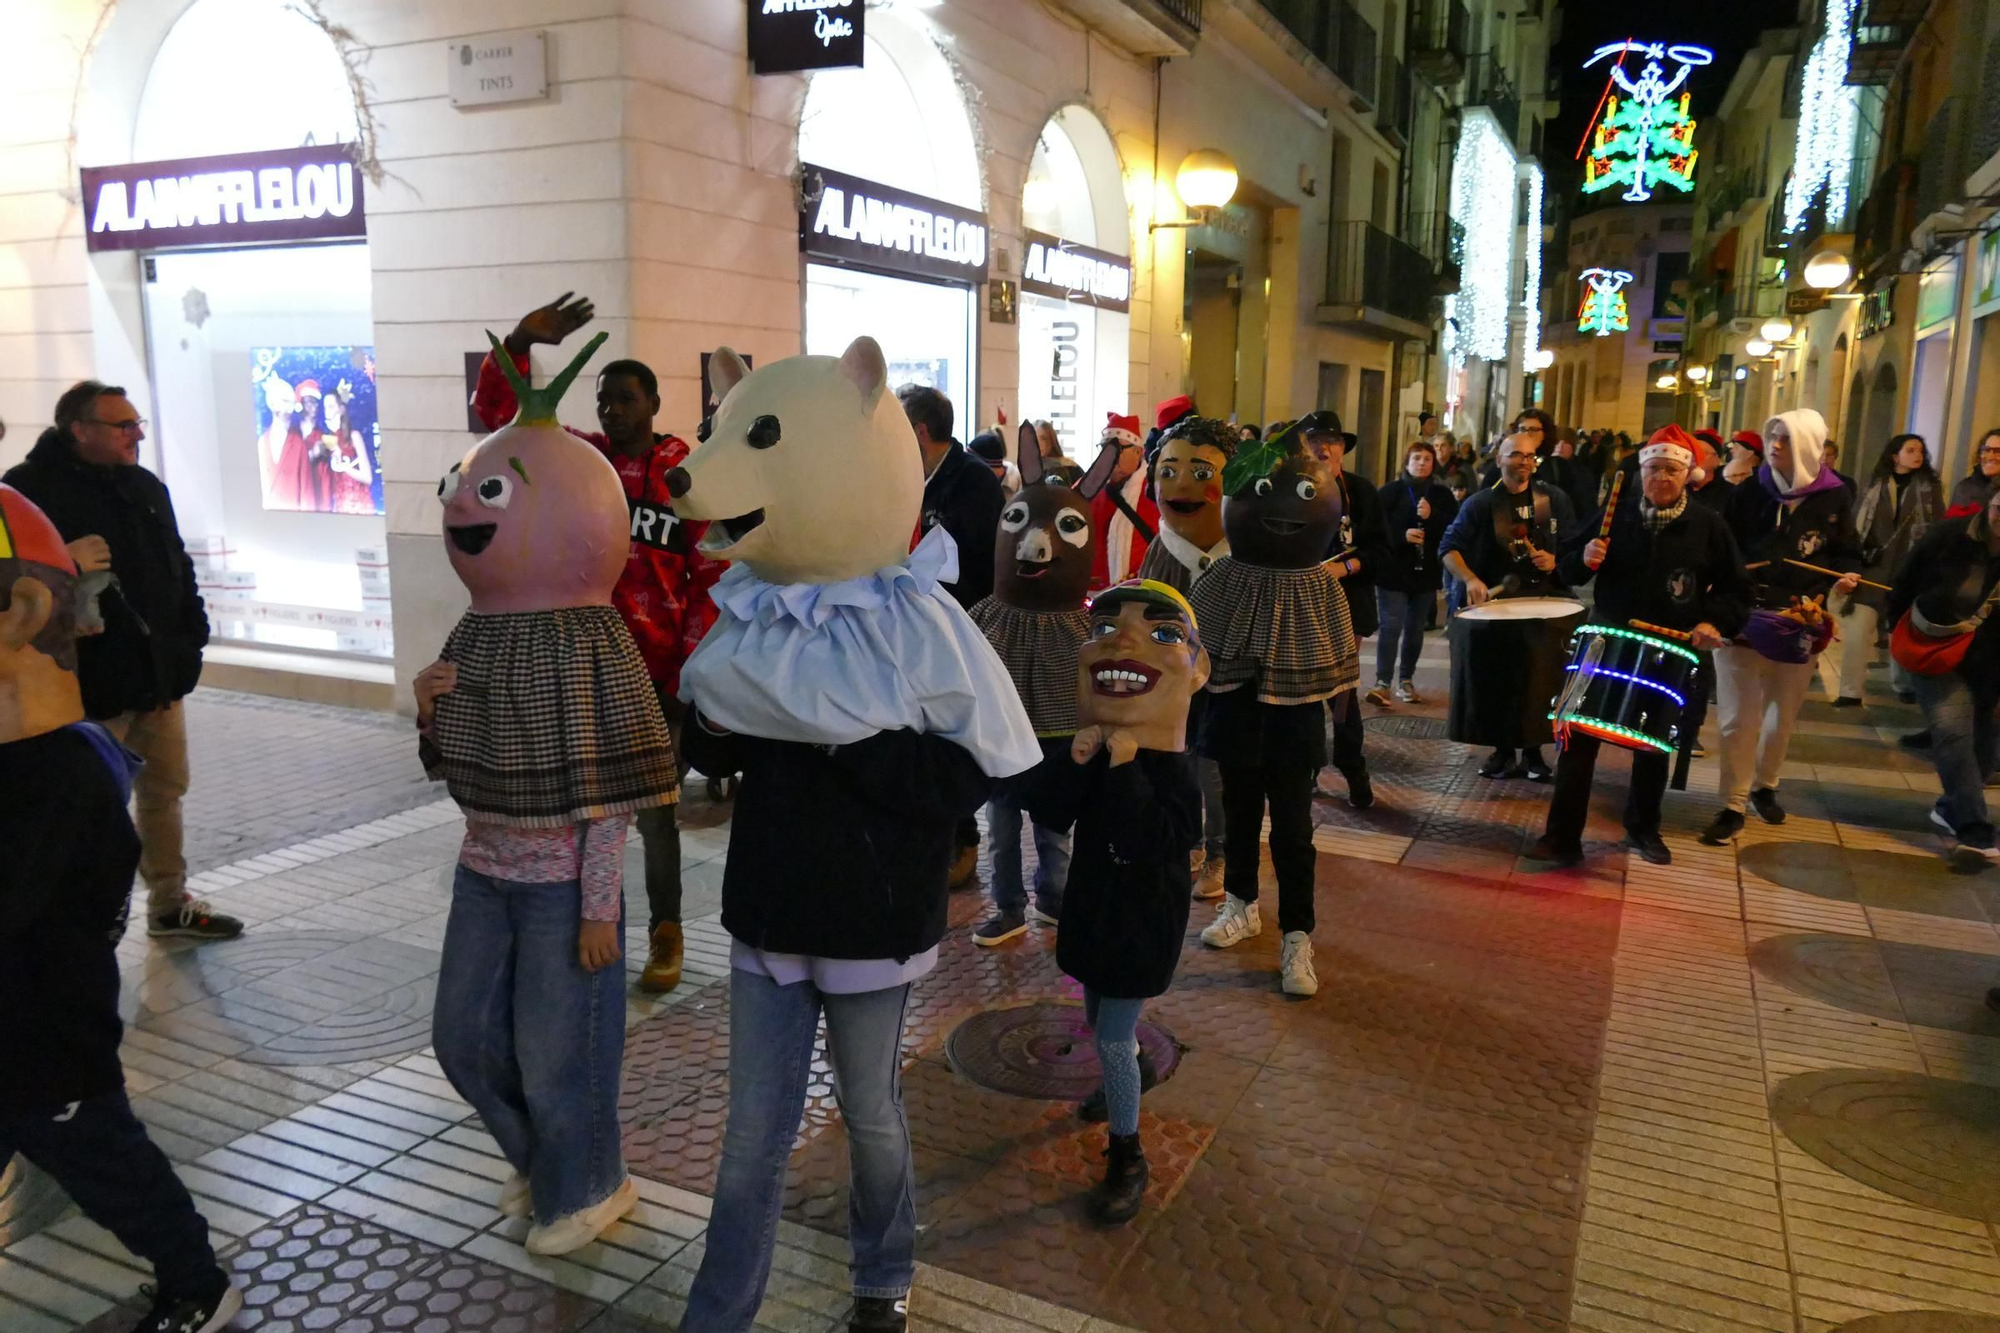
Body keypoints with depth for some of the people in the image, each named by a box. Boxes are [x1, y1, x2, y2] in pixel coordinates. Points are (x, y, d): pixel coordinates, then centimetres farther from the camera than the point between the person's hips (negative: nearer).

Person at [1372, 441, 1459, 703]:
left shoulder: (1442, 494, 7)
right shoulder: (1391, 491, -1)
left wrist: (1431, 517, -18)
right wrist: (1402, 536, -22)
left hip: (1426, 571, 3)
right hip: (1394, 571, -3)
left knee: (1415, 629, 10)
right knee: (1391, 627, -8)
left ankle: (1406, 681, 19)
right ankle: (1382, 683, -7)